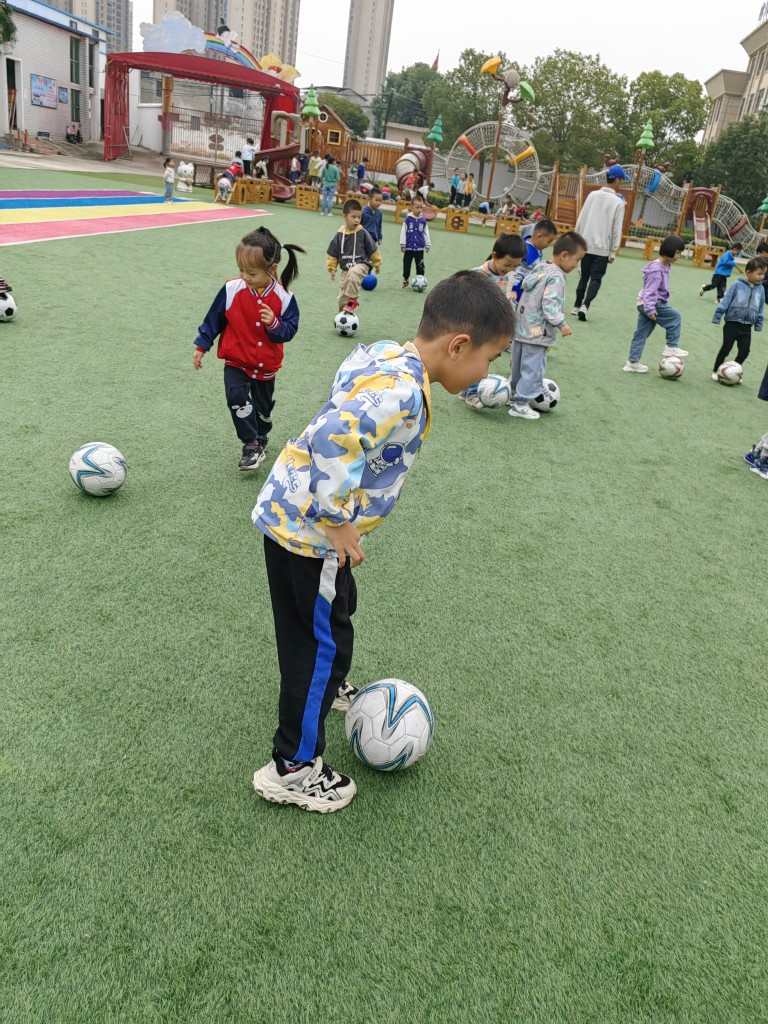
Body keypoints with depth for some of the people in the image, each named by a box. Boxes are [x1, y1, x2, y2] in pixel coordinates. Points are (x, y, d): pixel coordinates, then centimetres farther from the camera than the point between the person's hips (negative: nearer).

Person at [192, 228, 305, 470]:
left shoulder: (283, 297, -16)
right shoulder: (232, 290, -15)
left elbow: (290, 330, -10)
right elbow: (214, 319, -3)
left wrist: (275, 324, -31)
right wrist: (201, 345, 1)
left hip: (266, 365, 1)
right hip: (236, 361, -1)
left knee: (263, 407, 19)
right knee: (237, 398, -24)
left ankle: (261, 438, 48)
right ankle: (252, 446, -11)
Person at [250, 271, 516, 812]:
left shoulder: (385, 353, 1)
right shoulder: (402, 392, -28)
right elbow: (331, 443, -38)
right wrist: (339, 523, -25)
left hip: (292, 514, 10)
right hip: (309, 530, -10)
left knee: (338, 608, 29)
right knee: (323, 641, 5)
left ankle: (327, 687, 56)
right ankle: (293, 768, 21)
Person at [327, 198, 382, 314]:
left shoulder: (362, 232, -8)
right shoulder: (340, 234, -3)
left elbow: (372, 250, 4)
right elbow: (333, 254, 7)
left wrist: (377, 264, 12)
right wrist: (332, 269, 7)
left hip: (361, 265, -3)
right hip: (345, 269, 3)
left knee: (352, 274, -39)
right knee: (342, 298, 6)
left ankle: (352, 300, -24)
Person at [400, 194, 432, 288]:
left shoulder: (423, 221, 2)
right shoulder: (407, 219, -6)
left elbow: (426, 234, 9)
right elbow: (403, 233, -5)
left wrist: (428, 245, 8)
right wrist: (402, 245, -7)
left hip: (420, 248, 2)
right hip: (409, 248, -2)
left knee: (420, 267, 3)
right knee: (406, 265, 7)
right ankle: (405, 281, 21)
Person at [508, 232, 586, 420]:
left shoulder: (539, 269, 10)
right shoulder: (556, 277, -18)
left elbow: (524, 284, 20)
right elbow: (550, 304, -26)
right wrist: (561, 323, -24)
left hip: (521, 328, 9)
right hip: (537, 333, -9)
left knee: (518, 365, 21)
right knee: (533, 369, -1)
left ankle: (513, 394, 35)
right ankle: (520, 404, 3)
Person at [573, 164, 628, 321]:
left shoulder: (592, 195, 1)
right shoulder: (618, 202, -8)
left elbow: (580, 220, 3)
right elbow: (617, 230, -8)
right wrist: (613, 252, -1)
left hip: (586, 245, 4)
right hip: (602, 249, -3)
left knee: (584, 276, 16)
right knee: (596, 278, 2)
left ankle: (577, 306, 20)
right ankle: (585, 306, -15)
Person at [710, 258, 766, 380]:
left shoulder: (761, 289, 3)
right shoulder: (738, 285, -10)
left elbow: (760, 310, 12)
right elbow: (725, 302, -7)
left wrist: (758, 325, 13)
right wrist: (717, 317, -8)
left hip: (747, 327, 4)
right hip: (732, 323, -4)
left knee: (744, 352, 1)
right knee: (726, 348, 1)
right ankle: (715, 371, 15)